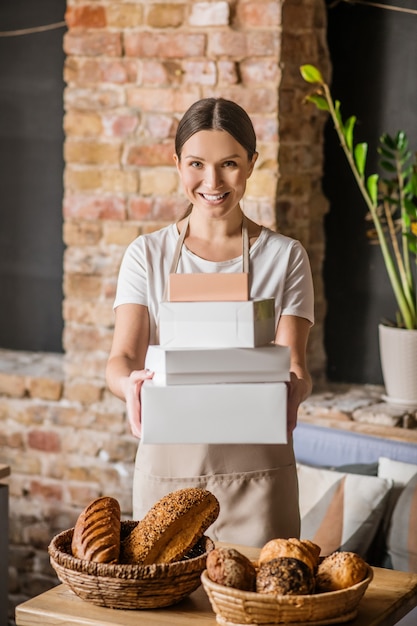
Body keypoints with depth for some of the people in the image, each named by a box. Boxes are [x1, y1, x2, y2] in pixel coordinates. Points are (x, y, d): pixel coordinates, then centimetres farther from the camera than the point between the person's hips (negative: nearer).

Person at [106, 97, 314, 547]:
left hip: (258, 475, -1)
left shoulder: (284, 256, 2)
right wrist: (130, 384, -30)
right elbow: (122, 355, -7)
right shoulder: (148, 255, 3)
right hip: (167, 467, 1)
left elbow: (292, 363, -5)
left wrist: (292, 390, -28)